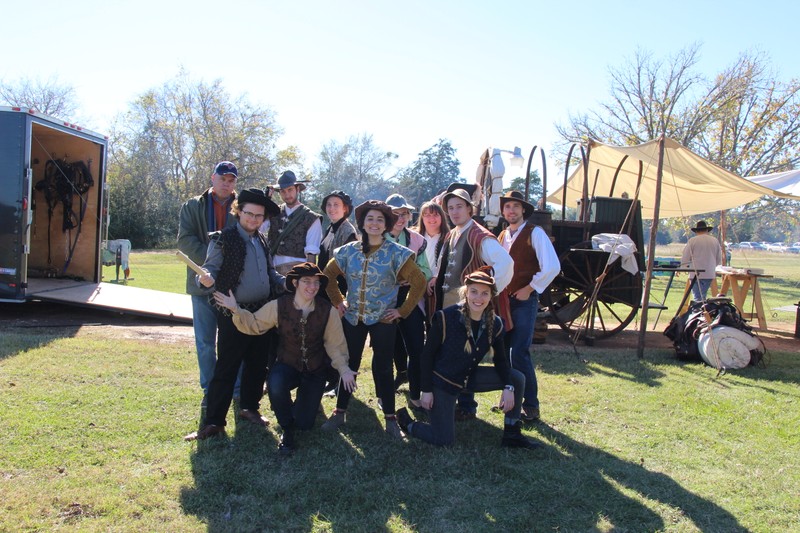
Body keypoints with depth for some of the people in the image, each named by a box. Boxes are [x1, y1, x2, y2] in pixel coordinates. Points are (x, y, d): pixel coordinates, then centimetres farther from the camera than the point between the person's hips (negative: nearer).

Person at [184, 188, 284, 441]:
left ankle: (249, 407, 32)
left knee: (257, 365, 15)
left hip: (262, 313, 6)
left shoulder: (262, 241, 12)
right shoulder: (223, 239, -8)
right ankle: (214, 422, 5)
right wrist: (207, 279, -34)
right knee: (226, 369, -3)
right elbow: (211, 269, -12)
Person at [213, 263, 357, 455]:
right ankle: (287, 430, -6)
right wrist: (236, 310, -19)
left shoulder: (328, 311, -15)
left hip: (315, 371, 1)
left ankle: (301, 403, 42)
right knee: (276, 386, -37)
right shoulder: (279, 306, -14)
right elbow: (255, 325, -4)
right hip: (287, 366, 0)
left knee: (305, 423, 1)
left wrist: (343, 369, -19)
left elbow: (335, 344, -9)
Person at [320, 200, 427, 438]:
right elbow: (328, 275, 15)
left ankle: (390, 418, 16)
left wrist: (403, 311, -7)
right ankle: (340, 412, 24)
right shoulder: (349, 251, 1)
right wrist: (338, 302, 8)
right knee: (349, 365, 10)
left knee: (383, 368, 4)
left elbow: (419, 282, -8)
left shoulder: (396, 253, -8)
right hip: (353, 318, 3)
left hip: (383, 320, -3)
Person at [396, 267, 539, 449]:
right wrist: (426, 390, -14)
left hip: (469, 376, 6)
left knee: (517, 378, -7)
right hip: (442, 380, -5)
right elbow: (427, 355, -15)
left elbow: (500, 360, 1)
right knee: (445, 441, -8)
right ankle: (407, 422, 20)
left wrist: (508, 387, -16)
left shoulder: (495, 324, -9)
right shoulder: (446, 318, -23)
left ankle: (512, 434, 6)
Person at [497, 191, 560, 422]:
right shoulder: (502, 236, 13)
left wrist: (529, 289, -12)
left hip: (524, 301, -7)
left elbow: (552, 267, -16)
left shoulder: (534, 233, -8)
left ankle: (531, 406, 2)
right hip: (503, 300, 7)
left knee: (519, 353, -11)